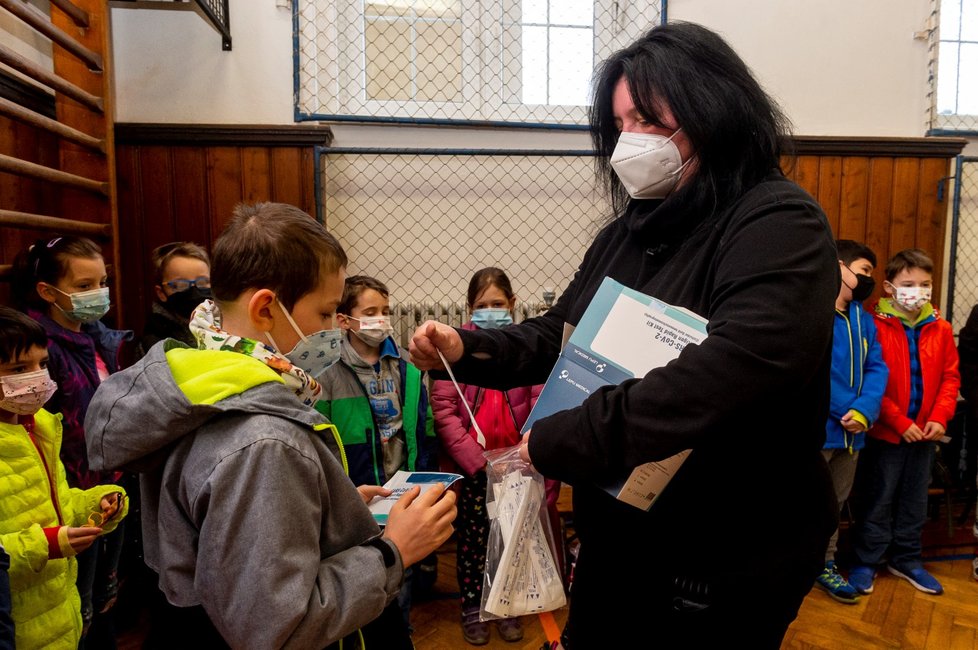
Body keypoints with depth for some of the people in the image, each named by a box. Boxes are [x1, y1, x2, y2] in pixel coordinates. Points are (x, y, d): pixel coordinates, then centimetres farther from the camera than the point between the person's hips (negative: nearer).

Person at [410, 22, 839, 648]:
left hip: (728, 561, -7)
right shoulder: (629, 231, 6)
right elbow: (558, 335, 10)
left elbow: (720, 381, -34)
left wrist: (553, 442, -29)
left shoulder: (779, 227, -19)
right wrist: (466, 348, -8)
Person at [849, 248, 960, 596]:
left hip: (924, 433, 5)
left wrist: (939, 417, -7)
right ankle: (866, 561, 22)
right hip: (884, 432, -5)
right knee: (877, 500, 7)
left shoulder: (941, 329, 1)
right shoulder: (876, 326, -15)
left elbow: (950, 376, 5)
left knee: (915, 499, 17)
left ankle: (906, 560, 34)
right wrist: (900, 422, -15)